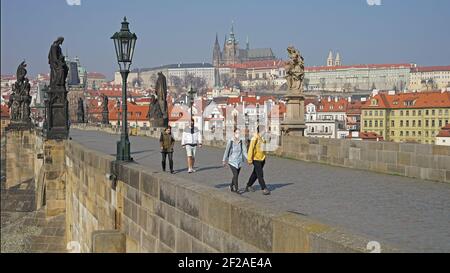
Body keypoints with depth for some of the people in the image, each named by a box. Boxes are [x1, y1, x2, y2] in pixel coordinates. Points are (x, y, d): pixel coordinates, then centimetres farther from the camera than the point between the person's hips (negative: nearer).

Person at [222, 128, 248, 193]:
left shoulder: (241, 141, -6)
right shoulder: (230, 141, -13)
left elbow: (244, 151, -2)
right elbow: (227, 151, -4)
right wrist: (224, 160, 4)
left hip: (239, 161, 4)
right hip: (232, 161, -4)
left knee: (236, 175, 14)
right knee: (235, 175, -12)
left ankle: (231, 187, 36)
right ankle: (236, 189, -1)